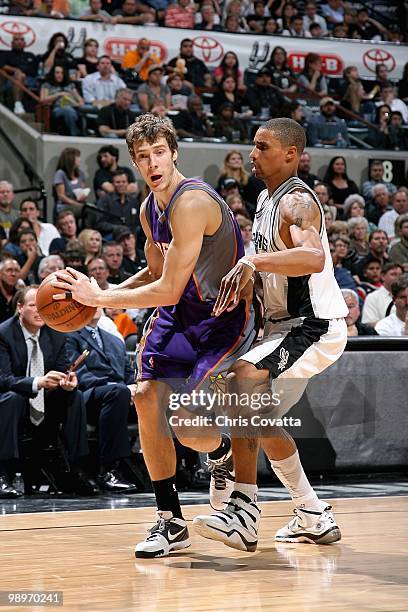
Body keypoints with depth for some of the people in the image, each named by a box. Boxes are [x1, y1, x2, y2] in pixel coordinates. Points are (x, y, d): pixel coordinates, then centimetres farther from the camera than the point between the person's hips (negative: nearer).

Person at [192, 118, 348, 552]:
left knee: (244, 380, -30)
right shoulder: (266, 199, 13)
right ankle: (314, 518, 29)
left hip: (315, 326, -11)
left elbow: (314, 258, -38)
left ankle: (243, 513, -32)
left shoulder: (297, 202, -17)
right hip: (286, 325, 11)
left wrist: (252, 262, -47)